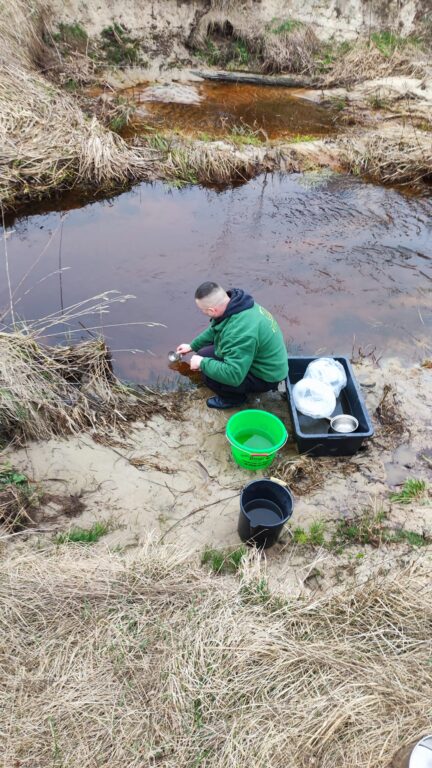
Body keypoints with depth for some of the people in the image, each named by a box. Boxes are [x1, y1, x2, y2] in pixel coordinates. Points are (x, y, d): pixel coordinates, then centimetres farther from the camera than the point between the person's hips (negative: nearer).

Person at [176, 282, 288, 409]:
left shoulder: (240, 332, -38)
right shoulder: (235, 305, -7)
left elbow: (233, 375, -40)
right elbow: (214, 330, 13)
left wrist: (202, 363, -26)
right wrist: (192, 346, 20)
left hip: (264, 376, -9)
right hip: (261, 359, 9)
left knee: (205, 364, -23)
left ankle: (235, 397, 4)